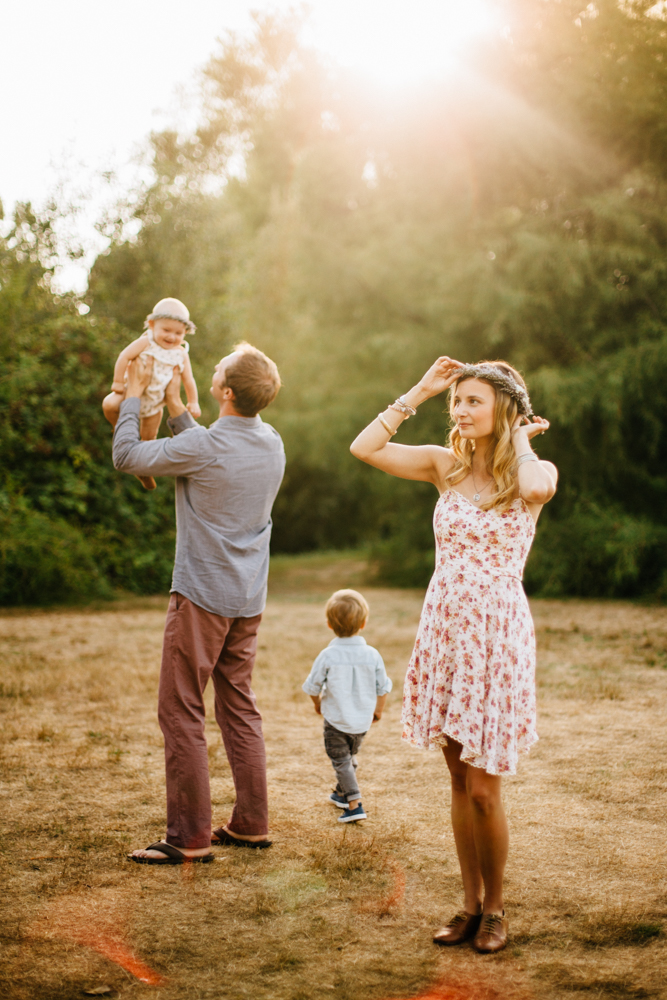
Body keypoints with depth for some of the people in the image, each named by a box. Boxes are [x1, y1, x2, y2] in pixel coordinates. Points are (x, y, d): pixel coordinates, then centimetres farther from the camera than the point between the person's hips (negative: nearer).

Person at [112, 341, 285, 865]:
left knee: (181, 712, -1)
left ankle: (190, 837, 1)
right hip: (249, 599, 7)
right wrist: (176, 407, 26)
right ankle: (252, 824, 20)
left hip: (203, 596, -7)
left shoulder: (204, 447, -19)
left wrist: (134, 393, 4)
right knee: (240, 709, 15)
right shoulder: (273, 443, 4)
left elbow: (126, 456, -8)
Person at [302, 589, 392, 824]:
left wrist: (317, 703, 14)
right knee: (350, 757, 24)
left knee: (341, 761, 4)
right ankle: (342, 793, 43)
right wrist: (379, 709, 19)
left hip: (336, 720, -4)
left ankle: (354, 804, -9)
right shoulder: (372, 655, -9)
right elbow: (382, 687, 1)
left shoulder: (328, 656, -16)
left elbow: (312, 686, -7)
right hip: (362, 721, 4)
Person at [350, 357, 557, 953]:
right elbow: (363, 447, -3)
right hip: (444, 631, 4)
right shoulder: (446, 465, 6)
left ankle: (495, 909, 20)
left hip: (497, 636, -4)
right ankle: (471, 905, 25)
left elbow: (536, 485, -30)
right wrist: (420, 393, 0)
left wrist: (522, 439, -10)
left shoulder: (536, 473, -4)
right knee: (459, 780, 11)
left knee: (483, 790, -1)